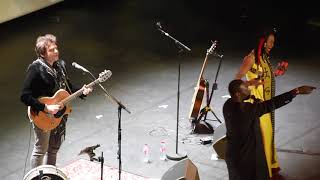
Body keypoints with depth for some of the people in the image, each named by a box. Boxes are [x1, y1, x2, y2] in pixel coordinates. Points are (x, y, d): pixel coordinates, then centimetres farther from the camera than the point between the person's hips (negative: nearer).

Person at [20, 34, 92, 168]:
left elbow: (67, 86, 16)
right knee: (41, 149, 5)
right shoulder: (36, 69, -22)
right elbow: (25, 96, -25)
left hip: (59, 114, 8)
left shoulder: (60, 65, 1)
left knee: (54, 147, 20)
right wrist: (46, 108, -29)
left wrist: (81, 91, -2)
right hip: (43, 117, -7)